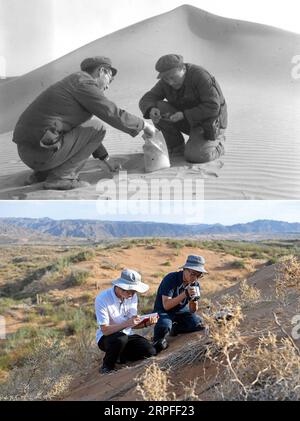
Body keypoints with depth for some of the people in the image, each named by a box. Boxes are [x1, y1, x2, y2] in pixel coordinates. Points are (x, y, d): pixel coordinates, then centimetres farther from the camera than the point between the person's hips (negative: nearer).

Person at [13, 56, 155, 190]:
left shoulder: (72, 83, 25)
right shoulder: (84, 82, -5)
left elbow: (87, 135, 32)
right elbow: (113, 114, -11)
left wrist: (106, 158, 35)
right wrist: (144, 124, 5)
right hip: (43, 152, -10)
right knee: (97, 127, 1)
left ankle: (41, 173, 16)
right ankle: (61, 176, -4)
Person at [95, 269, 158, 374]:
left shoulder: (132, 296, -6)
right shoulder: (102, 299, -23)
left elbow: (133, 325, -5)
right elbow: (105, 330, -25)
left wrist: (146, 323, -26)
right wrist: (127, 323, -37)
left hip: (126, 336, 5)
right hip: (106, 337, -5)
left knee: (150, 352, -16)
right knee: (120, 338, -38)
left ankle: (120, 357, 10)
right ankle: (107, 367, -10)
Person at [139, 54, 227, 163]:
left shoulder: (200, 76, -23)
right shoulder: (166, 81, -6)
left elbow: (213, 107, -28)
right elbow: (146, 100, -7)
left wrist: (184, 115, -31)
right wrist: (151, 110, -31)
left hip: (209, 124, -6)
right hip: (188, 121, 6)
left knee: (194, 156, -27)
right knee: (159, 108, -16)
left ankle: (217, 143, 6)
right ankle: (177, 147, -2)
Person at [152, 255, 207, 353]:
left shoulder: (195, 284, -6)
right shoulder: (171, 279, -24)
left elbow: (192, 311, -4)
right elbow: (166, 306, -29)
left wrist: (193, 299, -27)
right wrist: (185, 294, -37)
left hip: (181, 310, 6)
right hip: (163, 311, -6)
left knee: (199, 325, -18)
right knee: (164, 326, -37)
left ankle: (174, 328, 6)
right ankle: (159, 340, -3)